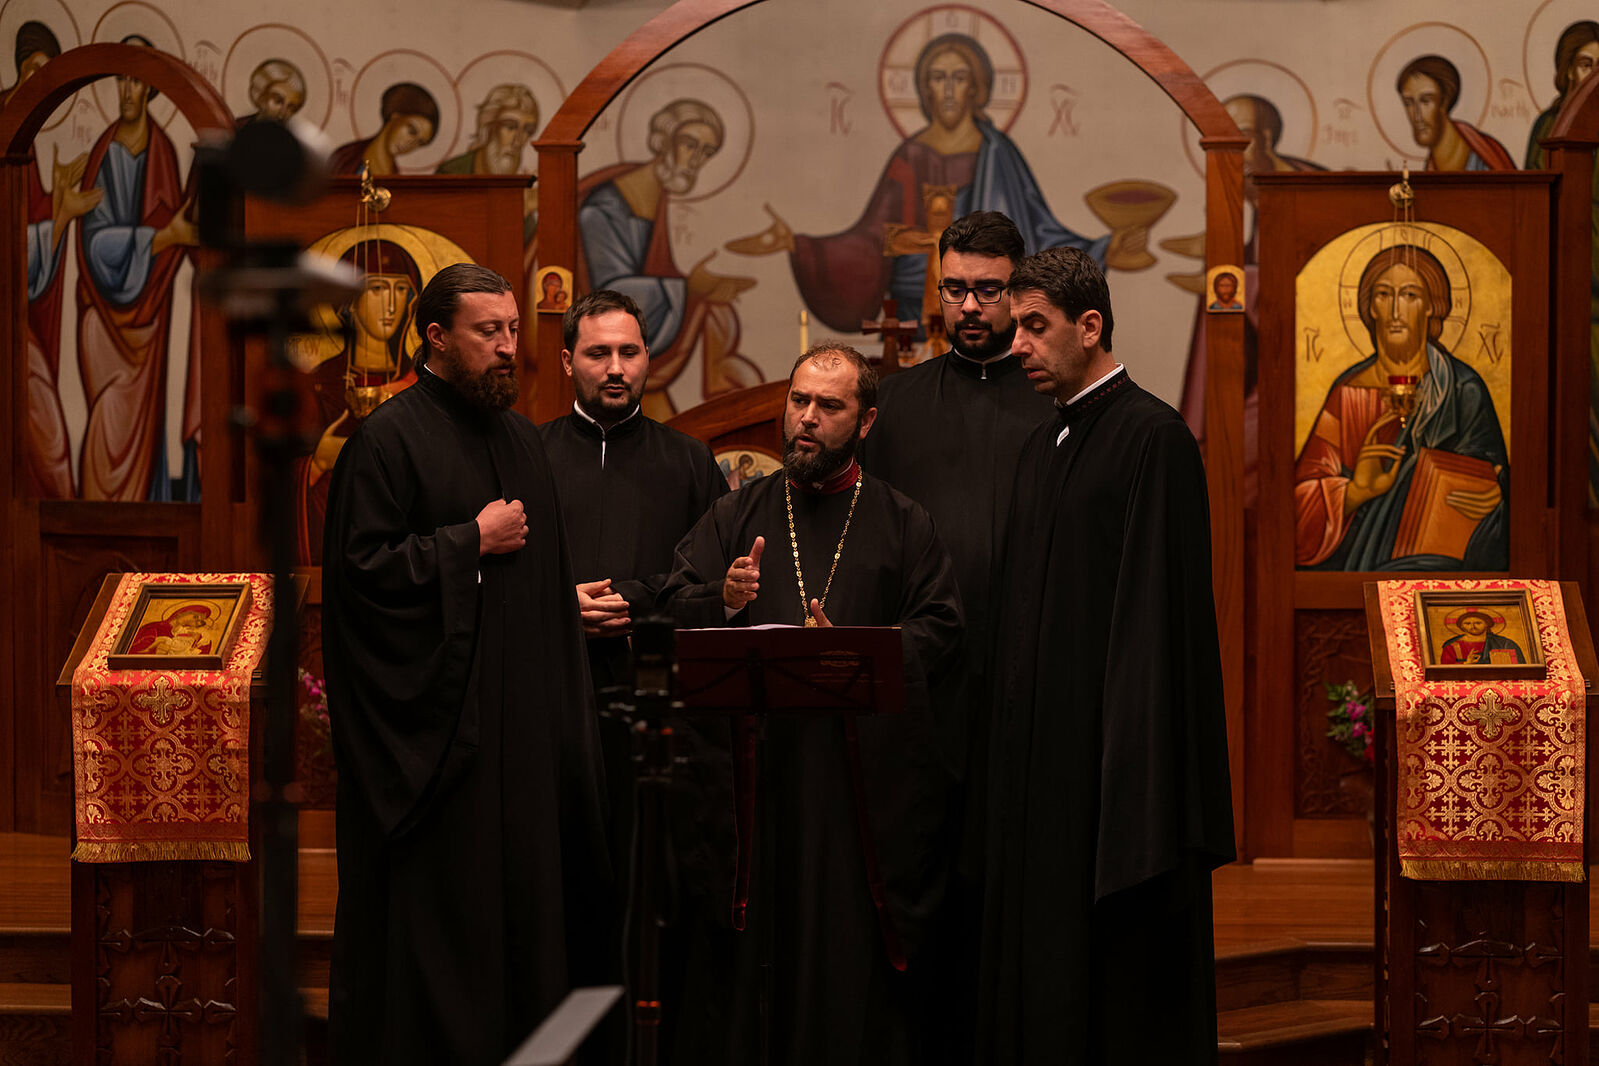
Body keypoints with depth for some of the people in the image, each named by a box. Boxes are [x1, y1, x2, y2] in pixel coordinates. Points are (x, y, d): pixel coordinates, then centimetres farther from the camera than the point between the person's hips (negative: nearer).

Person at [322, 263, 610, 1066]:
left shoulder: (522, 440, 15)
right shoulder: (387, 440, -8)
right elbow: (360, 566, -16)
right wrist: (472, 542, -15)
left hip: (520, 717, 7)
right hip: (431, 721, -7)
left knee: (522, 888, 8)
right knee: (432, 903, -4)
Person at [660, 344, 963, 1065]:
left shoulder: (903, 526, 10)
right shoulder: (734, 518, 14)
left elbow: (938, 629, 0)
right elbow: (674, 614, 2)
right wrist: (725, 602, -19)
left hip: (862, 779, -1)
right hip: (749, 778, 1)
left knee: (852, 962, -3)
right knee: (746, 955, -1)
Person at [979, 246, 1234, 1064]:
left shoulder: (1153, 437, -10)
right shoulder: (1042, 447, 15)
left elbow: (1159, 607, -16)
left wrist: (1138, 779, -20)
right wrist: (1012, 732, 13)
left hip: (1111, 744, -8)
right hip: (1040, 746, 8)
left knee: (1119, 974, -3)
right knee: (1041, 963, 9)